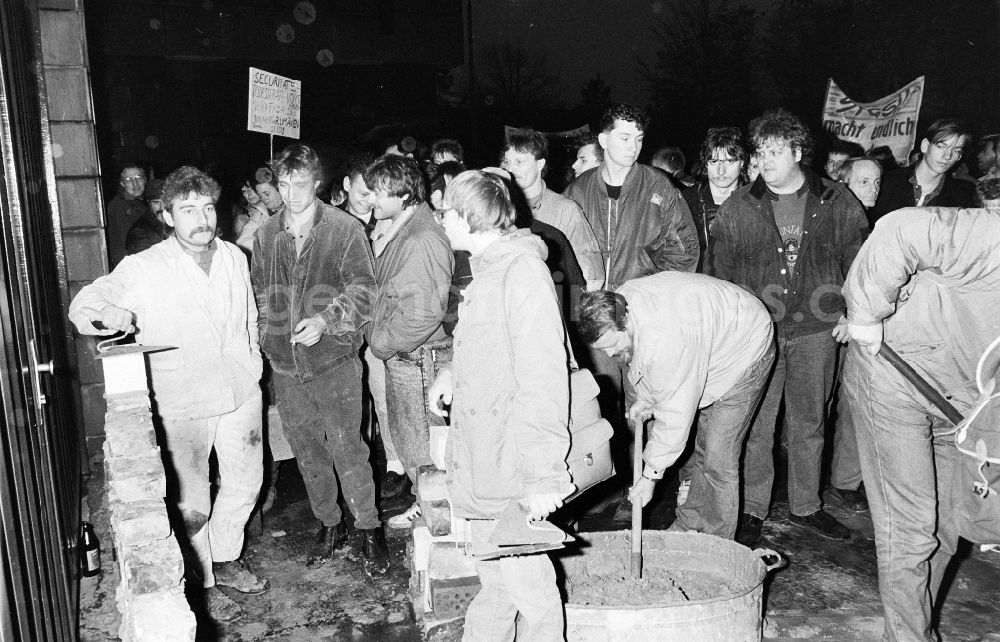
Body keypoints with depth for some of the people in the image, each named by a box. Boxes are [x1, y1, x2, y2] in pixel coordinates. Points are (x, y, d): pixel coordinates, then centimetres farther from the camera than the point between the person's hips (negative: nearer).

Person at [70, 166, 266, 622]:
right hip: (182, 405, -5)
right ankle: (203, 583, 28)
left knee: (246, 483, 19)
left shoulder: (235, 258, 4)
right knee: (192, 503, 4)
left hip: (241, 393, 5)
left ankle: (224, 559, 43)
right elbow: (82, 305, -13)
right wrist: (111, 314, -35)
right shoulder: (143, 269, -12)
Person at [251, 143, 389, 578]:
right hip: (284, 364, 5)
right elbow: (260, 294, 18)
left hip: (334, 361, -4)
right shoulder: (266, 236, 7)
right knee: (307, 452, 14)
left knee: (347, 448, -2)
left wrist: (326, 320, -21)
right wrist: (266, 338, 8)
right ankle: (329, 525, 31)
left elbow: (362, 289, -9)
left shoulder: (345, 230, -6)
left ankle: (369, 530, 15)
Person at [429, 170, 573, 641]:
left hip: (510, 468, -9)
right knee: (494, 576, 22)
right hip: (481, 463, 9)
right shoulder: (488, 268, 12)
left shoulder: (522, 270, -18)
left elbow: (543, 375, -22)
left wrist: (543, 473, -23)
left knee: (525, 580, 5)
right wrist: (453, 374, 10)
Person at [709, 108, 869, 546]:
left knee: (809, 423, 13)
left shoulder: (837, 204, 3)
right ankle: (753, 510, 17)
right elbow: (719, 271, 5)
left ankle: (806, 506, 30)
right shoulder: (738, 209, 2)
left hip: (816, 330, 1)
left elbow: (857, 263, 9)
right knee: (756, 424, 2)